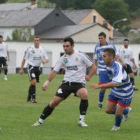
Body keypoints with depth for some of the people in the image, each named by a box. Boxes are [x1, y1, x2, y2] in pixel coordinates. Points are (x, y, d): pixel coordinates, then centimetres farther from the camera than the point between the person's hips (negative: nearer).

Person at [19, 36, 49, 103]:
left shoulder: (42, 49, 3)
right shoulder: (29, 49, -8)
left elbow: (47, 59, 5)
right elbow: (24, 59, -2)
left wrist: (45, 61, -20)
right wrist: (21, 69, -3)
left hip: (37, 67, 5)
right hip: (31, 67, -5)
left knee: (33, 83, 11)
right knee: (33, 81, -22)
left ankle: (29, 98, 25)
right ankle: (33, 98, -22)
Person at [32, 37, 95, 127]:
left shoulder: (81, 56, -6)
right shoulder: (63, 58, 4)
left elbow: (93, 66, 1)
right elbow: (55, 71, 6)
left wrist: (89, 76, -13)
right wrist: (47, 82, -3)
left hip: (79, 83, -3)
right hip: (66, 82, 3)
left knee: (84, 94, -35)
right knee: (55, 101, -7)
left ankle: (81, 120, -23)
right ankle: (40, 120, 7)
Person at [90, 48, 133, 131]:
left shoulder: (117, 67, -35)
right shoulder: (108, 66, -6)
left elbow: (115, 83, -48)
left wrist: (99, 86, -51)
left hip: (125, 93, -8)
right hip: (115, 91, 8)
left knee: (118, 113, -6)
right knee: (108, 110, 6)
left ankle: (117, 126, 28)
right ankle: (126, 111, 33)